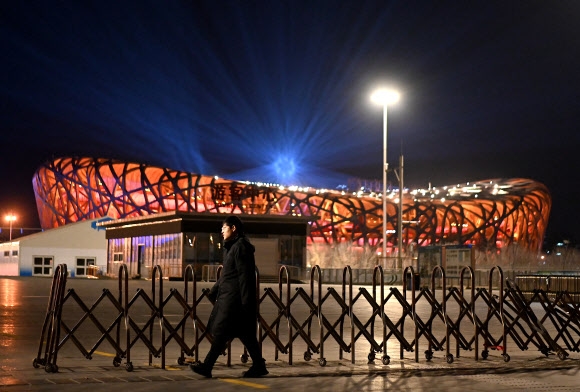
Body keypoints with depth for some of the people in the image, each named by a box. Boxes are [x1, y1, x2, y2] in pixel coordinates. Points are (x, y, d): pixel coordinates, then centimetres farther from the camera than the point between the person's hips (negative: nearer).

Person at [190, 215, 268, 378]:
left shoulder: (240, 247, -13)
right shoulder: (231, 247, 19)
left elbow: (244, 276, -18)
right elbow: (226, 274, 25)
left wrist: (245, 302, -21)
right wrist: (214, 291, 22)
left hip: (234, 297, -10)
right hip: (227, 296, 10)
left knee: (221, 332, -6)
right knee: (245, 333, 10)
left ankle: (207, 366, -3)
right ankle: (259, 365, 14)